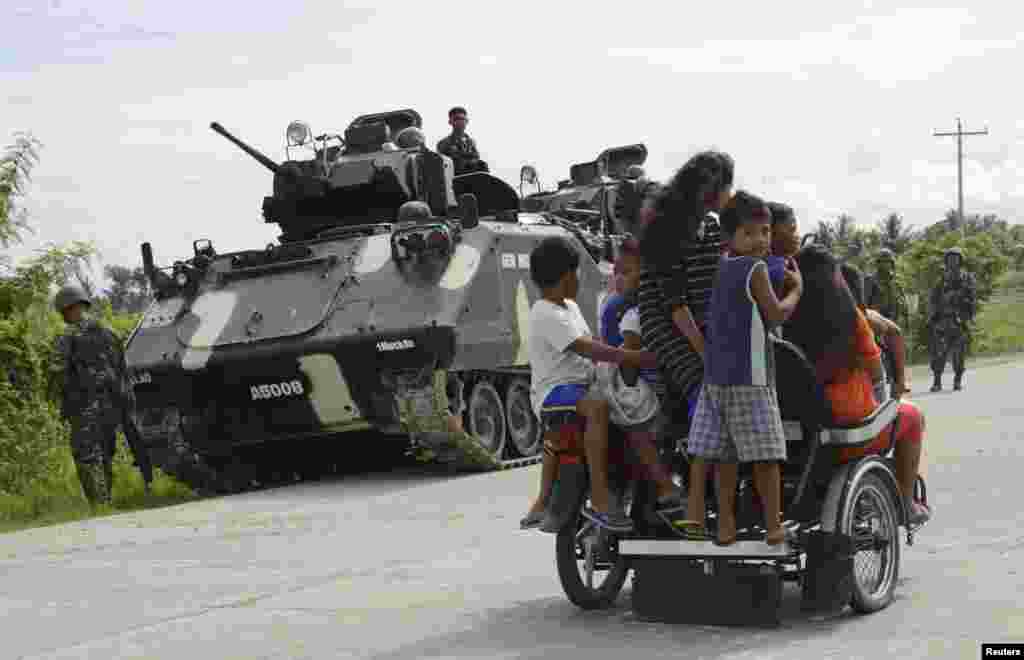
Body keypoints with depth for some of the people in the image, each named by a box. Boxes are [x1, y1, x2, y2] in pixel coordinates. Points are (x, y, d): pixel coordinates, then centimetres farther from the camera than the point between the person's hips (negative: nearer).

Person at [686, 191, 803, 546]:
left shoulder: (720, 267, 13)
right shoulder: (756, 269, -9)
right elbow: (776, 314, -7)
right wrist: (796, 288, 10)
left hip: (716, 376, 7)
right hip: (750, 377, -7)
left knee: (725, 455, 8)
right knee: (765, 454, -2)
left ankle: (726, 523, 10)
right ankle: (774, 526, 0)